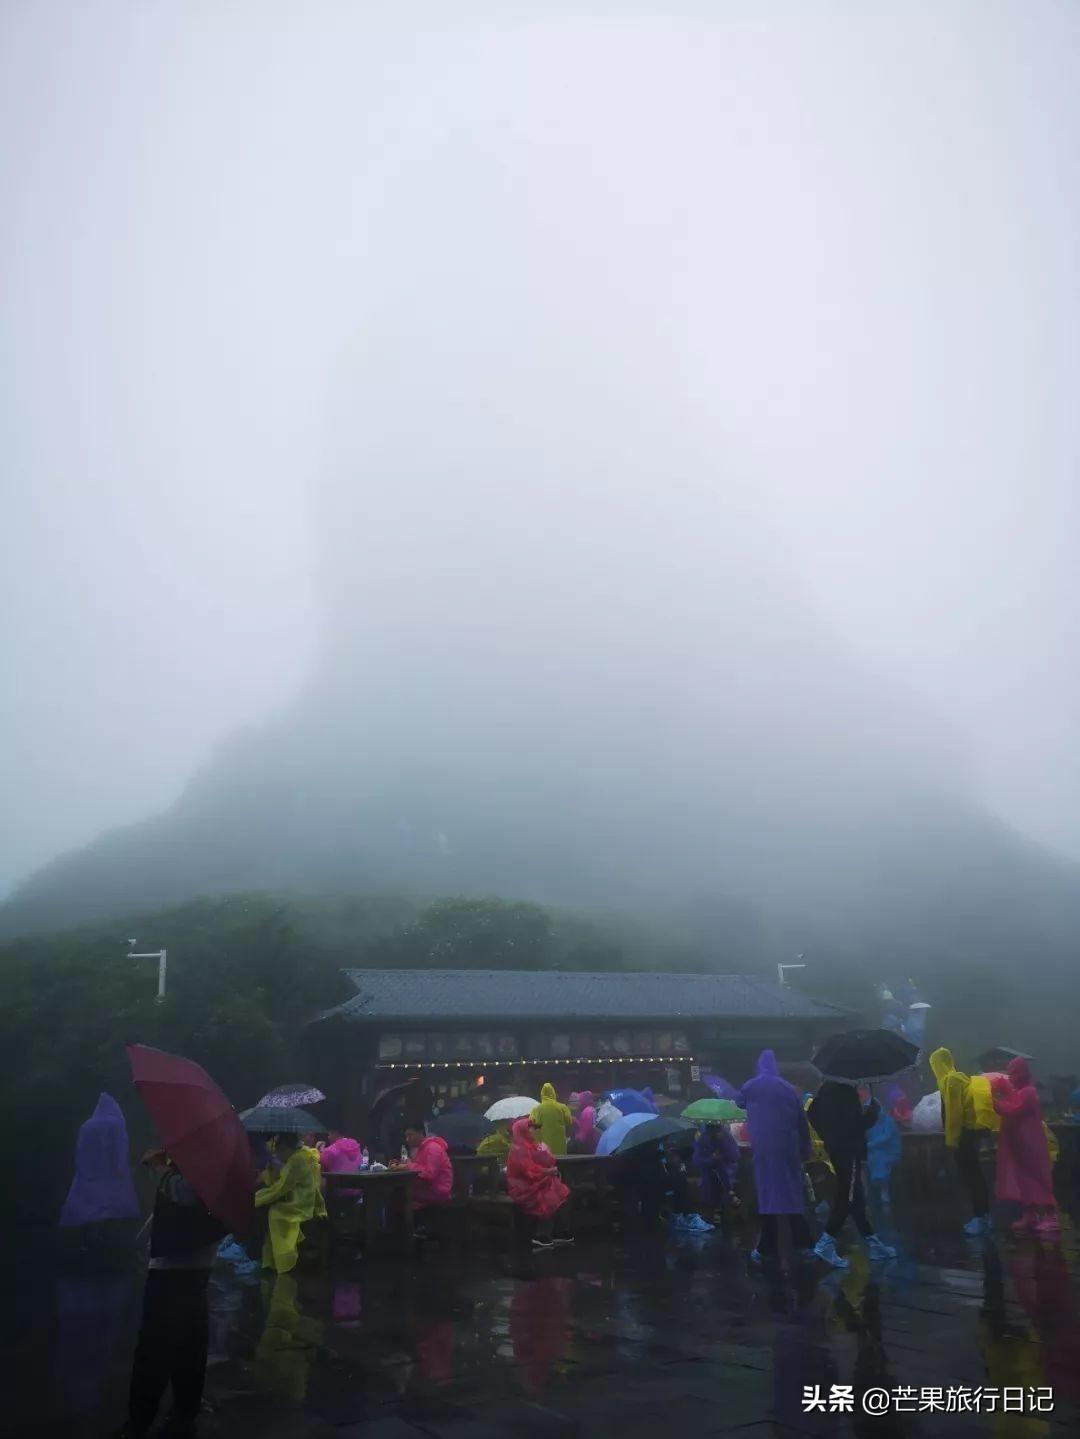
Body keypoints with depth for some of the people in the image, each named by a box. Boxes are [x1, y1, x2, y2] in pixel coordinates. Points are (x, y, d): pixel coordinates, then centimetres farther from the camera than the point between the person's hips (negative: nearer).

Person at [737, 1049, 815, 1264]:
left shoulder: (750, 1087, 3)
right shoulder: (789, 1088, 6)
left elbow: (739, 1103, 25)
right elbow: (802, 1121, 8)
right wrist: (805, 1149, 15)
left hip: (763, 1148, -2)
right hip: (788, 1147, 2)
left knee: (768, 1194, 0)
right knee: (793, 1193, 9)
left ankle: (767, 1248, 0)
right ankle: (802, 1242, 13)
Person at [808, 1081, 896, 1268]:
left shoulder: (828, 1087, 9)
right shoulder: (845, 1090, -19)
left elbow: (813, 1114, 15)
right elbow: (857, 1122, -20)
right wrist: (874, 1108, -3)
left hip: (836, 1148, 10)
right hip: (848, 1150, -10)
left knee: (854, 1197, 14)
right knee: (848, 1198, -4)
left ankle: (872, 1243, 23)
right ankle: (825, 1244, -5)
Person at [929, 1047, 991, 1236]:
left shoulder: (950, 1080, -15)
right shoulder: (958, 1077, 14)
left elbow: (953, 1112, -19)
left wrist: (951, 1139, -16)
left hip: (963, 1131, -10)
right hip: (969, 1129, 10)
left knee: (969, 1175, -7)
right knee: (973, 1174, 13)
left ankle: (980, 1217, -7)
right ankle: (982, 1215, 19)